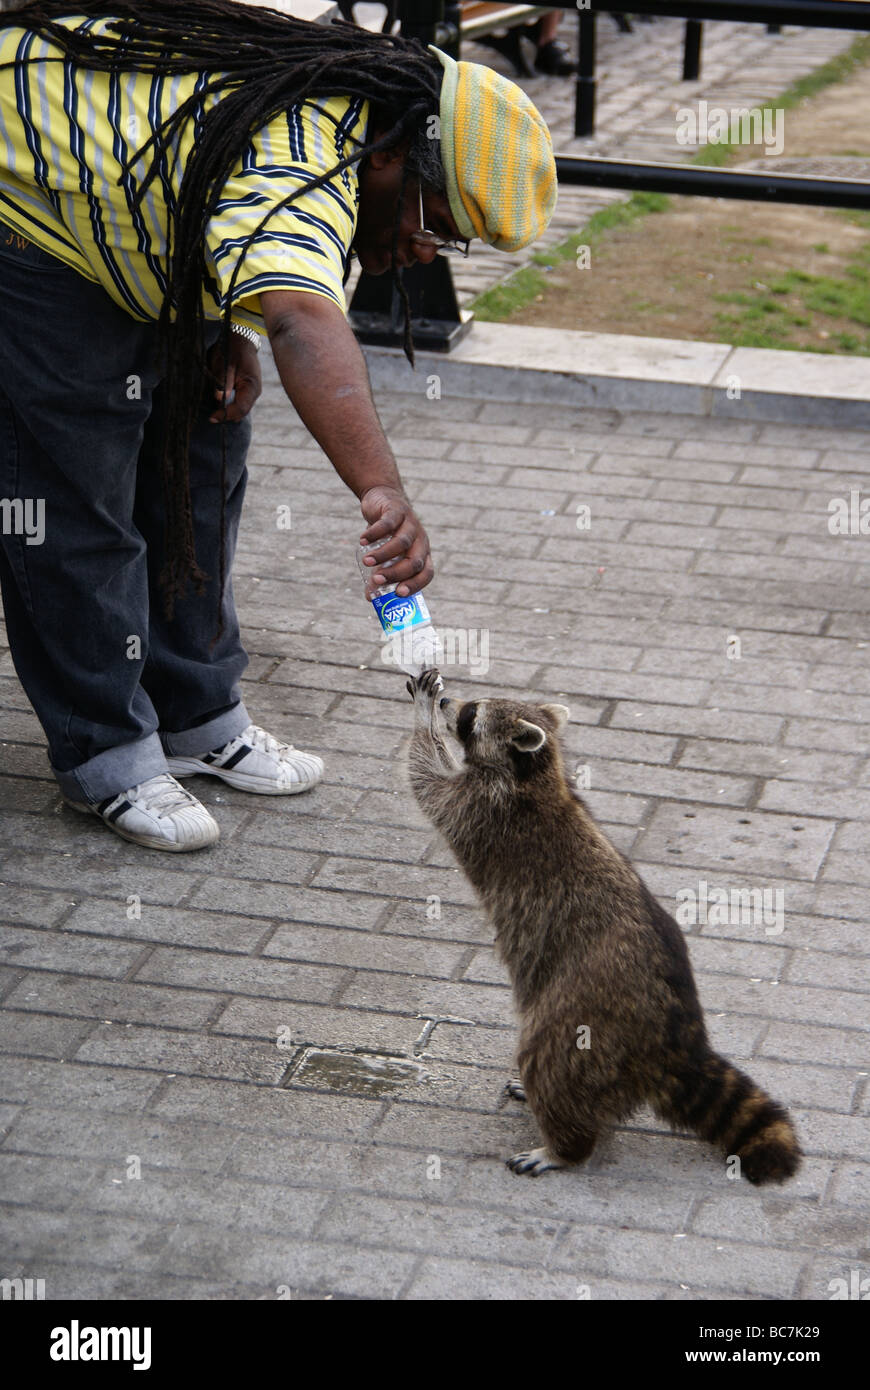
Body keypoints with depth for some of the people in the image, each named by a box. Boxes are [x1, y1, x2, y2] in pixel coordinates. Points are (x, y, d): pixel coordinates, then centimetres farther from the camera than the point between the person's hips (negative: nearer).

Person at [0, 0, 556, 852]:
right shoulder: (293, 173, -38)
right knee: (73, 489, -8)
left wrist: (231, 334, -2)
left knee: (197, 457, 10)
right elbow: (306, 322, -58)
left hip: (131, 229, 10)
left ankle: (197, 717, 21)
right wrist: (383, 493, -68)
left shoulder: (338, 109, -7)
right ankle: (104, 756, 4)